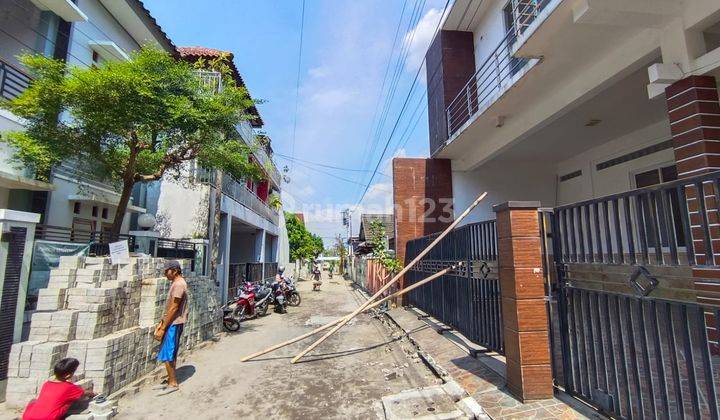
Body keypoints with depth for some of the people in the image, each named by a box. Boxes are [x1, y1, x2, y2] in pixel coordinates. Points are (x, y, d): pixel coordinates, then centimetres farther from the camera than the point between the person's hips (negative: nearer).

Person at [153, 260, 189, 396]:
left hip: (174, 325, -10)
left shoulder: (179, 284, -21)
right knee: (170, 354, 16)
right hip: (171, 323, 10)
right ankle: (171, 381, 26)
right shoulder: (176, 283, 12)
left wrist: (163, 328, -18)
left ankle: (173, 384, 10)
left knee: (167, 355, -1)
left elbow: (173, 309, -22)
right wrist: (161, 323, 16)